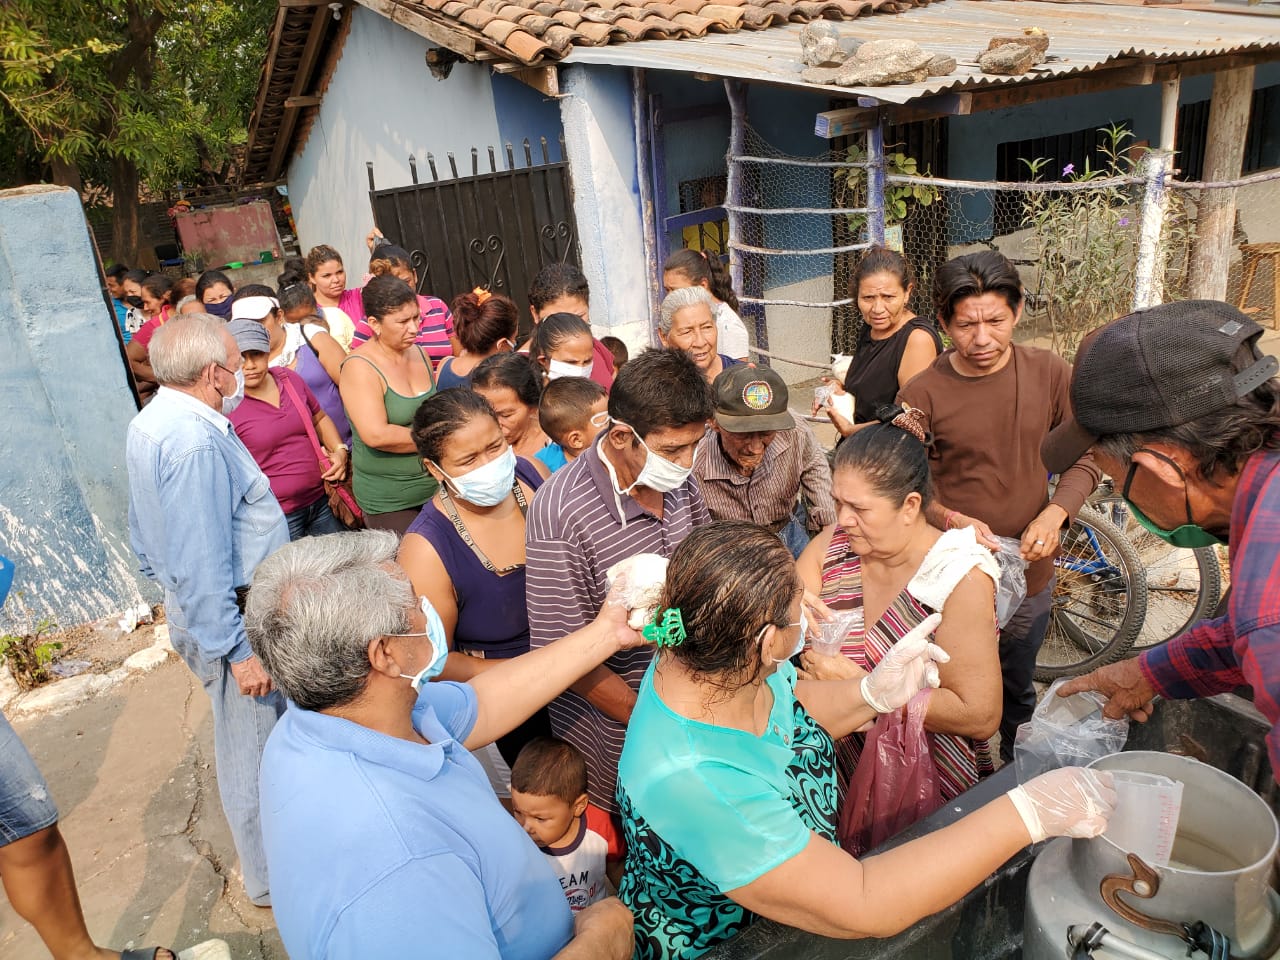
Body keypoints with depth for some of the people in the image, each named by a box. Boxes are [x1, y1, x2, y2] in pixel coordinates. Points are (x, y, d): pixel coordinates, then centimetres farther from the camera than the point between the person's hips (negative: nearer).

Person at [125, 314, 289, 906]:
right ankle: (274, 879, 23)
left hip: (193, 607, 11)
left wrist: (172, 594, 27)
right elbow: (201, 564, -28)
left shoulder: (150, 423, 8)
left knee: (247, 740, 24)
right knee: (254, 750, 5)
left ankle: (266, 860, 43)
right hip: (229, 615, -11)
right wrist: (238, 650, -24)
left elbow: (145, 535, 18)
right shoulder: (195, 441, -26)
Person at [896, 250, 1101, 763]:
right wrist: (951, 519, -30)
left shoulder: (1049, 372, -6)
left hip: (1029, 572, 3)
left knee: (1018, 691, 25)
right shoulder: (922, 393, -15)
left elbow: (1085, 456, 1)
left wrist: (1055, 514, -15)